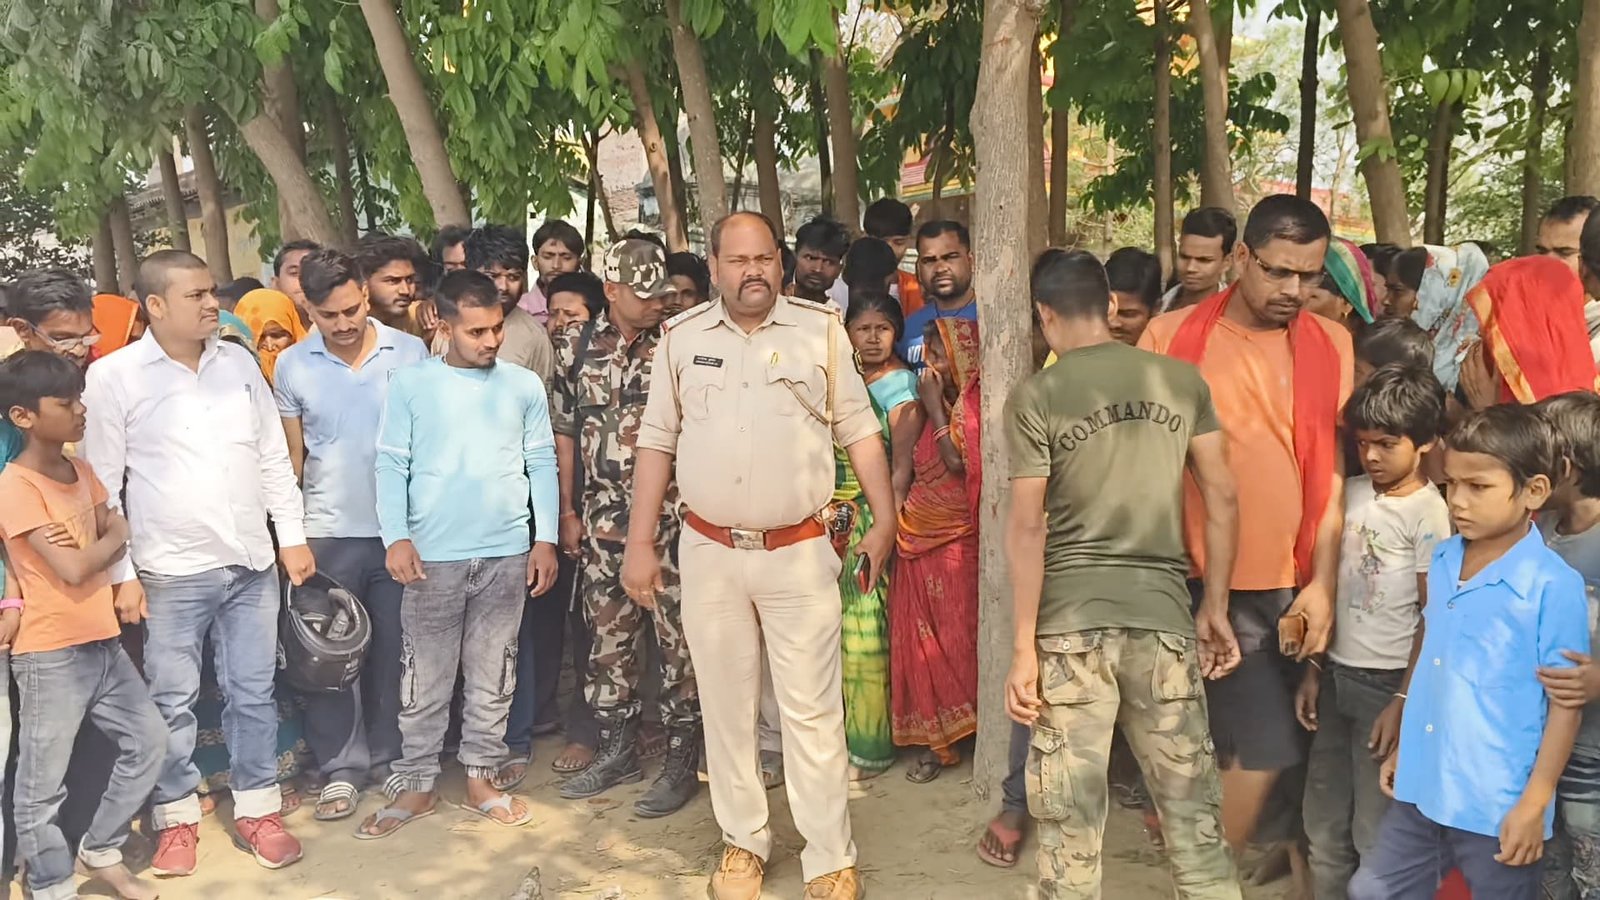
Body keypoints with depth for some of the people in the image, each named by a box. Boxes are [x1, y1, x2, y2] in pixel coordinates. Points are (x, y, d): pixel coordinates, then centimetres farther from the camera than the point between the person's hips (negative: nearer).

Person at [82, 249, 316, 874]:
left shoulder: (240, 362, 5)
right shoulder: (114, 377, -6)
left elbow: (274, 457, 10)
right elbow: (102, 484, -4)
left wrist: (293, 537, 6)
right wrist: (121, 572, -7)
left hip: (252, 563, 3)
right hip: (172, 571, -3)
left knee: (254, 692, 11)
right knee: (173, 701, 9)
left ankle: (256, 809, 25)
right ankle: (177, 817, 25)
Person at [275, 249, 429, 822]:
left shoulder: (410, 351, -2)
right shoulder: (292, 365, 1)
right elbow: (290, 457, 7)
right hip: (328, 533, 1)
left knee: (395, 651, 10)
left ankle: (391, 757, 25)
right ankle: (341, 767, 18)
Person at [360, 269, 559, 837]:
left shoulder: (525, 386, 3)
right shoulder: (411, 384, -1)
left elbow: (542, 465, 6)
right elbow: (391, 465, -2)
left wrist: (546, 539, 0)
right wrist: (396, 537, -12)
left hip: (507, 554, 2)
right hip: (432, 556, -1)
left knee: (492, 674, 11)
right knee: (425, 678, 7)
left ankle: (482, 775, 24)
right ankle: (416, 783, 20)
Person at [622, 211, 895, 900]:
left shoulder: (821, 328, -1)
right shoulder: (682, 337, 3)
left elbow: (858, 430, 3)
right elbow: (657, 442, 6)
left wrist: (885, 521, -2)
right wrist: (640, 543, 4)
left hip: (799, 553, -2)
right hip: (708, 553, 2)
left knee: (812, 711, 3)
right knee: (725, 707, 12)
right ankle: (743, 842, 29)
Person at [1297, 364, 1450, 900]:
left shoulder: (1429, 512, -10)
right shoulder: (1351, 494, 7)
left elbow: (1433, 617, -10)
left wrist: (1405, 700, -12)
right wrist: (1313, 669, 9)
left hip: (1387, 683, -6)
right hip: (1336, 674, 6)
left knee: (1377, 830, 3)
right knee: (1324, 823, 13)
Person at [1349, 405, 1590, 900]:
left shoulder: (1554, 585, -17)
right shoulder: (1442, 560, 3)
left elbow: (1566, 700, -13)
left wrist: (1535, 802, -13)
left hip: (1498, 804, -6)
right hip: (1423, 789, 6)